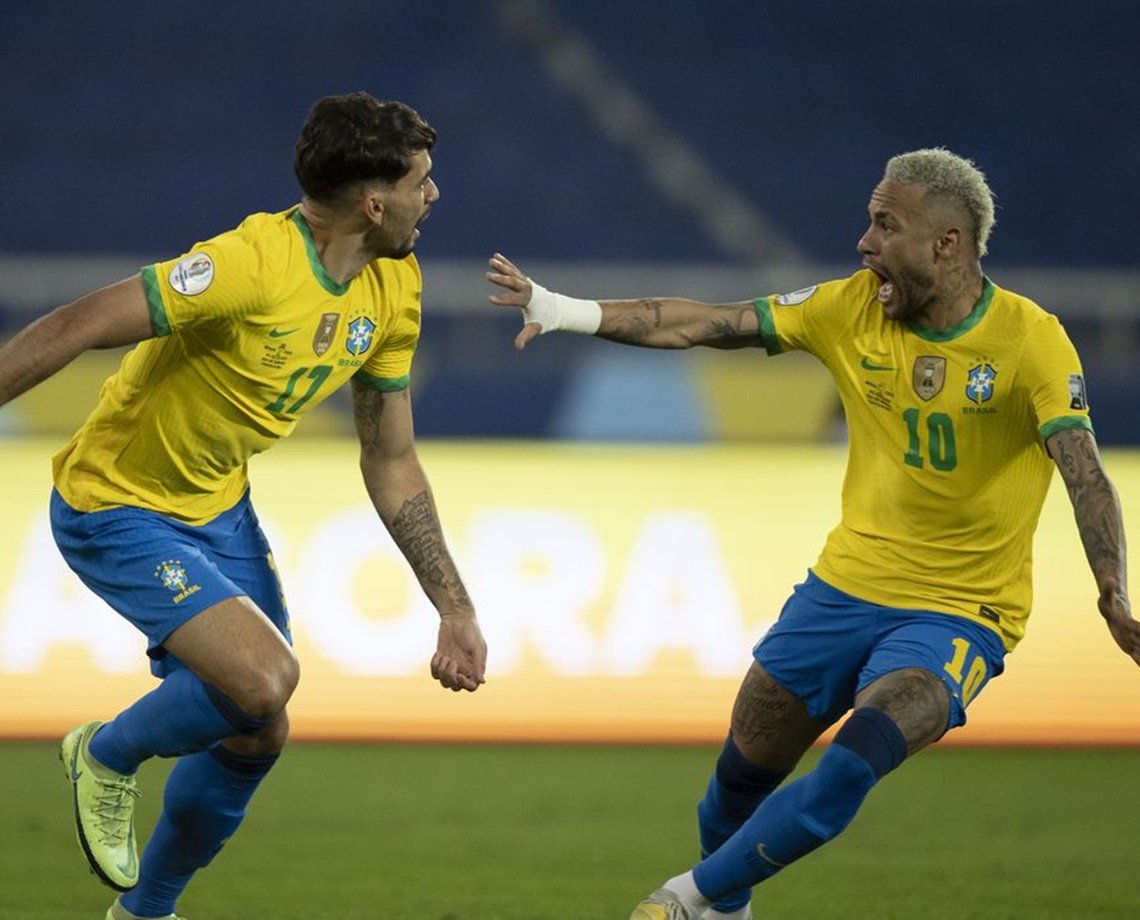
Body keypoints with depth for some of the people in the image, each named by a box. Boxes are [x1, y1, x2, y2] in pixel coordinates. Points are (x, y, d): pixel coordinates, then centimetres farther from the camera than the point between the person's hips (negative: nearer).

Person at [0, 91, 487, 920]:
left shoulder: (394, 291, -3)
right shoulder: (252, 266, -30)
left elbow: (391, 462, 7)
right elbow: (74, 329, -30)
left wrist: (455, 608, 4)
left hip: (220, 509, 8)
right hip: (118, 510, -8)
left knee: (257, 734, 9)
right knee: (264, 680, -25)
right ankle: (107, 757, 5)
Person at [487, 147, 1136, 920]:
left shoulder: (1031, 340, -16)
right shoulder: (854, 306, -2)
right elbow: (709, 326, 0)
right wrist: (573, 312, -8)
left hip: (959, 614, -5)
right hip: (847, 586, 5)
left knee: (853, 767, -25)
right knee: (744, 769, 7)